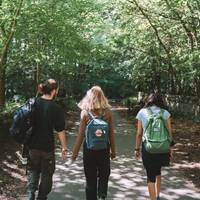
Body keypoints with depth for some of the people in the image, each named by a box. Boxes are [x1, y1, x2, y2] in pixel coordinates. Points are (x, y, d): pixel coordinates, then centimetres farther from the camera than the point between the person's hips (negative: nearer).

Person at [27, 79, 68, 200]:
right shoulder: (56, 108, -15)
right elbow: (60, 130, -12)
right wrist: (64, 148, -2)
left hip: (33, 145, 4)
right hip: (47, 146, -4)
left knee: (33, 171, 20)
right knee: (46, 173, 14)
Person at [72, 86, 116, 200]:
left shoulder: (85, 112, -8)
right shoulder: (108, 111, -5)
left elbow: (81, 134, -8)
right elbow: (111, 134, -1)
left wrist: (75, 152, 1)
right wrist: (113, 150, 11)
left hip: (89, 148, -1)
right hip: (104, 148, 1)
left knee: (90, 178, 13)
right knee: (104, 176, 17)